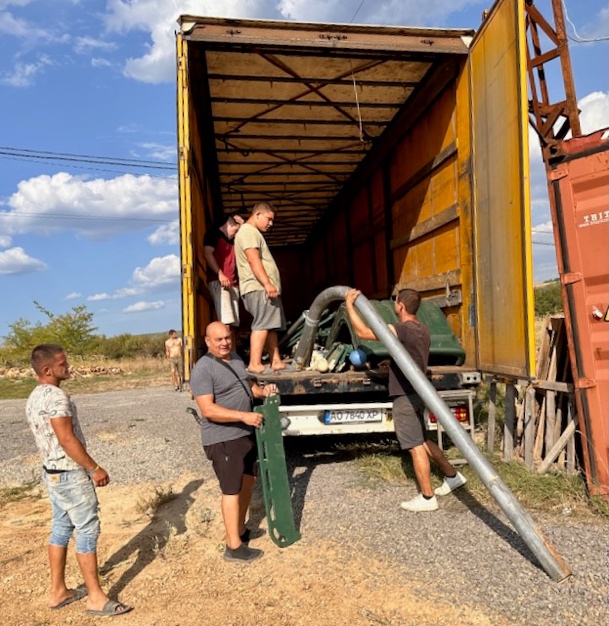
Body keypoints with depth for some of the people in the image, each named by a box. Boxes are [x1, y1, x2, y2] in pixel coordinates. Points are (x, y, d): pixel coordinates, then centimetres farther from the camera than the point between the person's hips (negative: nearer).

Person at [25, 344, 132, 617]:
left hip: (52, 472, 10)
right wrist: (95, 468, -18)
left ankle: (59, 591, 28)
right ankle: (96, 597, 7)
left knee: (61, 529, 17)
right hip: (70, 474, -10)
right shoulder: (56, 396, -22)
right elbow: (67, 439, -25)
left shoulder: (34, 398, 9)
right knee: (87, 530, -1)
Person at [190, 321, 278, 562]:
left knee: (248, 480, 20)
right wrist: (244, 416, -32)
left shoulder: (236, 358, 8)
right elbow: (208, 410, -26)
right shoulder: (203, 369, -20)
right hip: (223, 439, -9)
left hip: (246, 433, 9)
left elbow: (248, 384, 21)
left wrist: (262, 390, -1)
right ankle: (234, 546, 13)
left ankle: (241, 529, 38)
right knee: (232, 490, 0)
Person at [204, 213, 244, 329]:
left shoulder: (233, 240, 25)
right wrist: (220, 274, -19)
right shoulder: (214, 234, 3)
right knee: (226, 321, -19)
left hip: (232, 283, 8)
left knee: (233, 321, 1)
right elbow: (207, 253, -11)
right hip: (217, 281, -8)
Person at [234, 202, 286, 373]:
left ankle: (276, 361, 9)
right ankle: (254, 364, -19)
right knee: (262, 325, -16)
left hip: (263, 288, 11)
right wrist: (267, 284, -25)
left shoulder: (252, 232, 27)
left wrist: (269, 285, 25)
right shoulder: (248, 231, -6)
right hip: (259, 288, -11)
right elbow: (253, 260, -19)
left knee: (270, 325, 8)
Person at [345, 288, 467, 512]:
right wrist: (392, 363, 28)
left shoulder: (403, 329, -21)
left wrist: (349, 304, -13)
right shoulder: (421, 329, 10)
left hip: (405, 396, -9)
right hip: (416, 392, 9)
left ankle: (427, 497, 10)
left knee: (416, 447, 0)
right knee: (422, 441, 22)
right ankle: (452, 476, 32)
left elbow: (362, 332, -23)